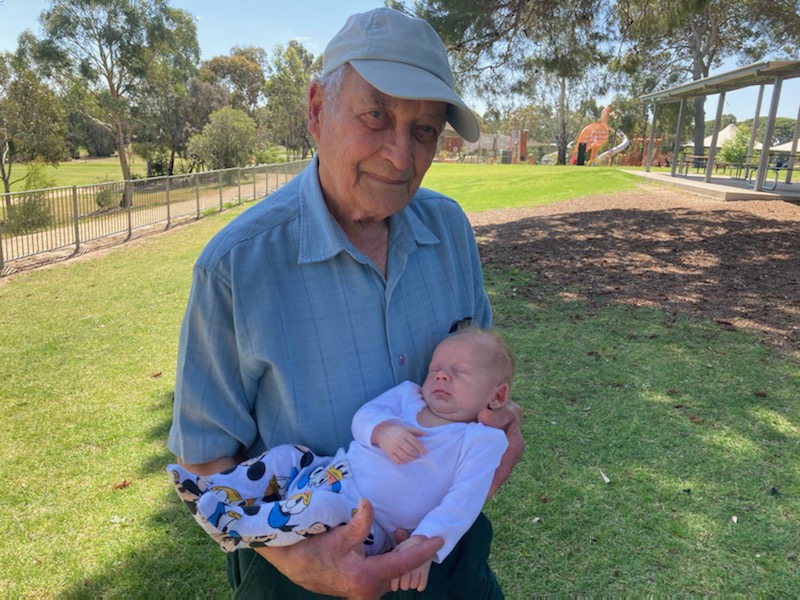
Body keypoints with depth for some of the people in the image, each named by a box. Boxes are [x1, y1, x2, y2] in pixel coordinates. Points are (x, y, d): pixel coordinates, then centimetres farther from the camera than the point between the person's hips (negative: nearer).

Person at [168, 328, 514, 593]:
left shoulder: (484, 441, -7)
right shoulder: (408, 396, 10)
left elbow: (463, 502, -16)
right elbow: (364, 414, 0)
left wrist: (424, 542, -29)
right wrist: (382, 429, -23)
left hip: (365, 525, -7)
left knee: (320, 505, -32)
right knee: (285, 456, 2)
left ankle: (234, 527, -17)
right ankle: (212, 493, 7)